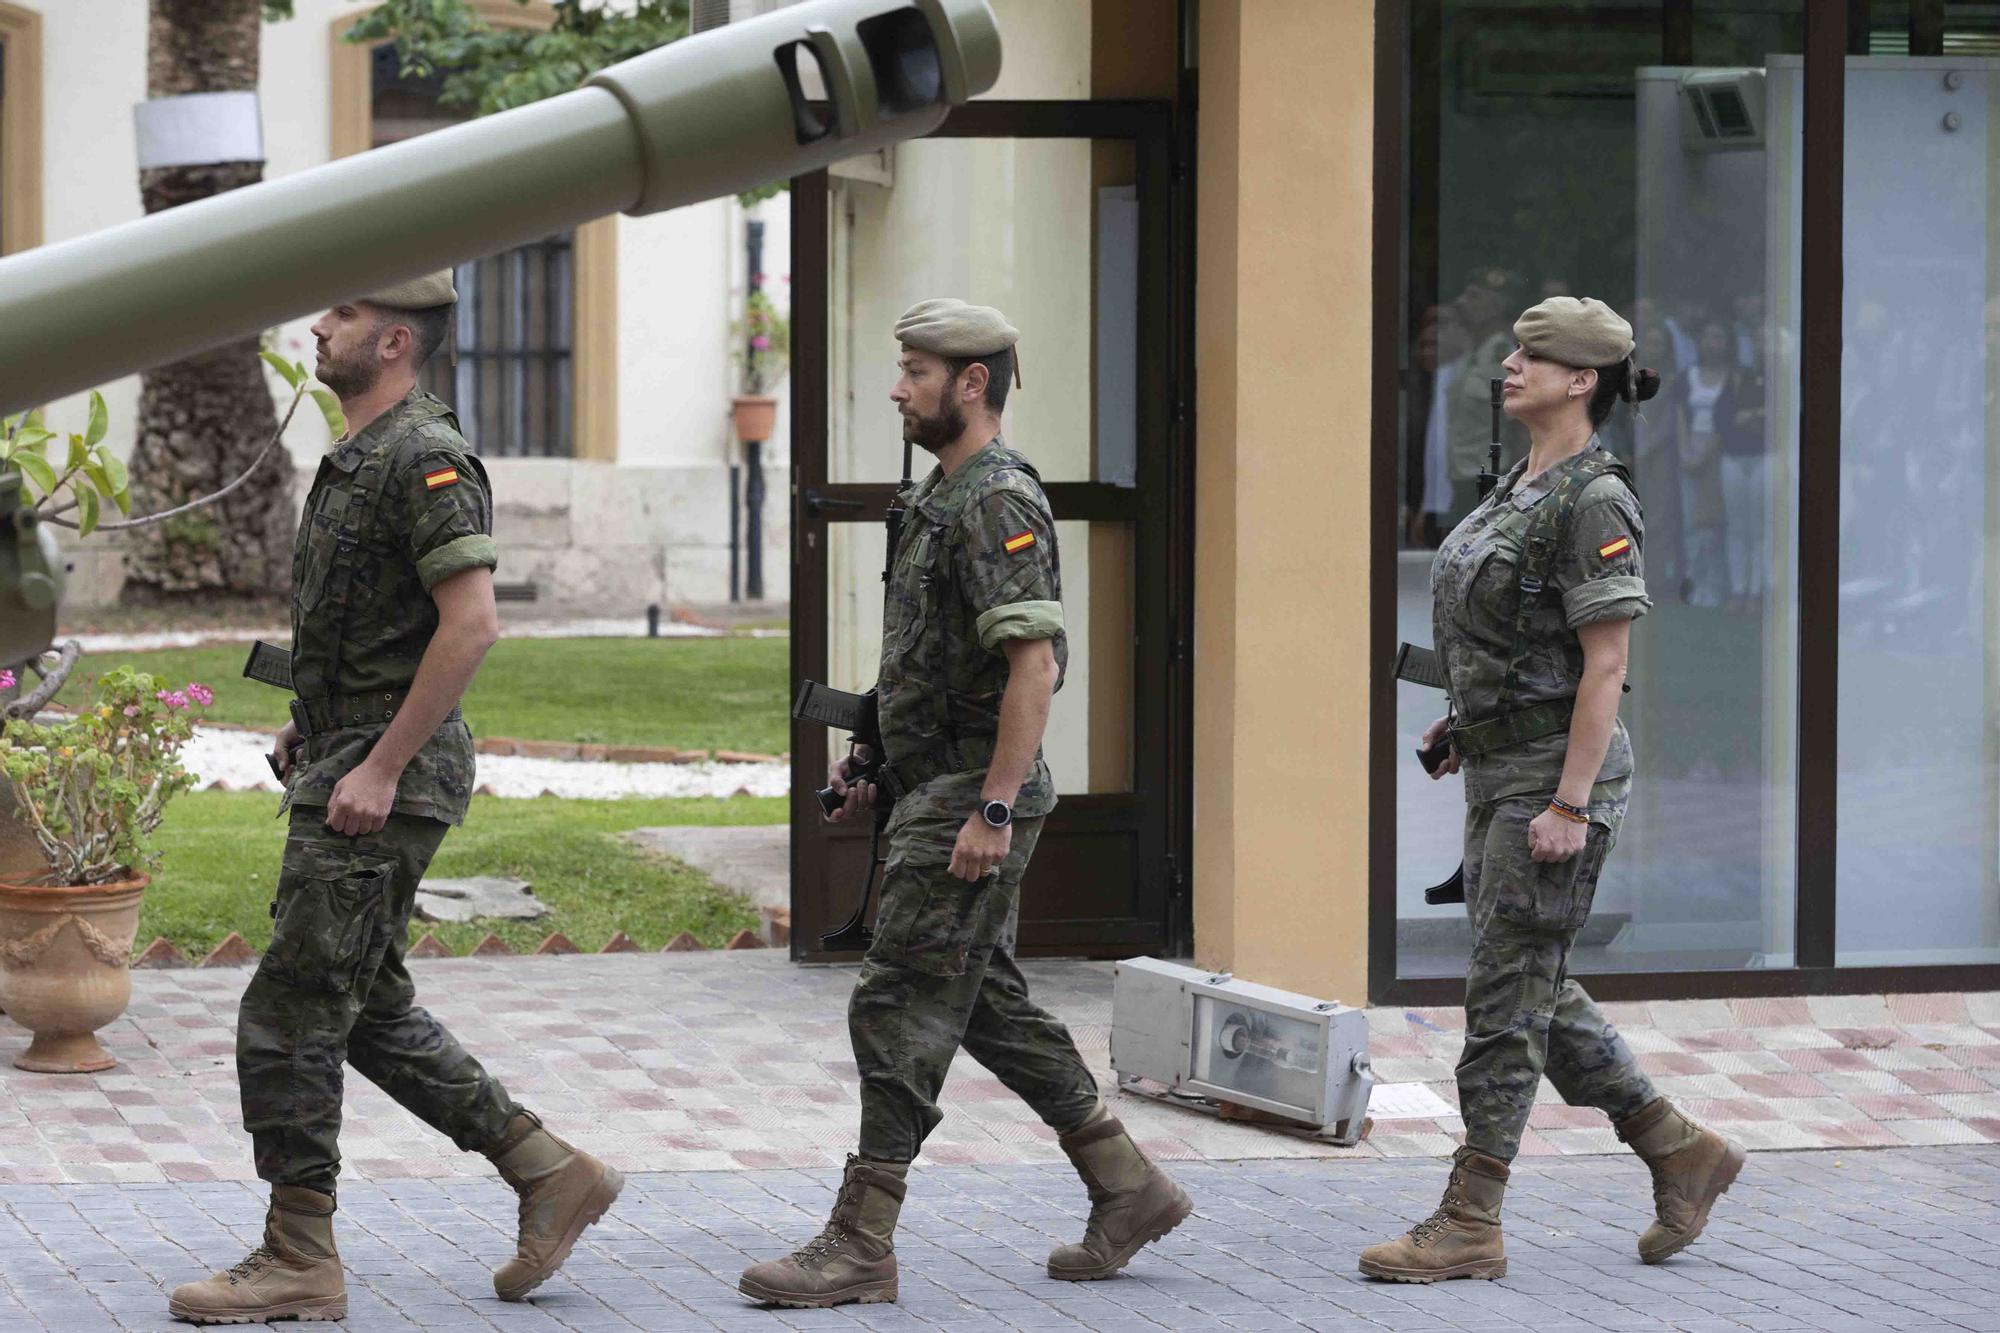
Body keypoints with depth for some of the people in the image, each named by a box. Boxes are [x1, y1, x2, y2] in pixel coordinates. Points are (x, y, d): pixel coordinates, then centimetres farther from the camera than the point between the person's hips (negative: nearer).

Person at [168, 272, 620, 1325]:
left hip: (387, 781, -11)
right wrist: (312, 723, 16)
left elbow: (471, 624, -23)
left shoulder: (426, 459, -16)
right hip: (344, 765, 11)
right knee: (368, 1011, 14)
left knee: (290, 1018, -6)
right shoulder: (358, 456, 17)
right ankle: (549, 1174, 19)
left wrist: (379, 766, -23)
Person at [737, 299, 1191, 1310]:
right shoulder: (942, 496, 16)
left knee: (902, 1009, -8)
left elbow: (1033, 666, -23)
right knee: (987, 1002, 14)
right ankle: (1127, 1188, 20)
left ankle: (859, 1246, -4)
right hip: (936, 790, 10)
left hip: (971, 798, -10)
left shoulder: (997, 504, -16)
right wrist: (880, 766, 20)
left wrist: (993, 809, -25)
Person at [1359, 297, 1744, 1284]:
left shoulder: (1592, 502, -15)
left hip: (1560, 771, -10)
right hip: (1501, 769, 10)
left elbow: (1605, 662, -19)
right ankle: (1683, 1154, 24)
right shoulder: (1520, 490, 13)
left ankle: (1468, 1227, -2)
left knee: (1508, 993, -6)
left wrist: (1569, 804, -22)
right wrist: (1466, 719, 13)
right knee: (1538, 994, 13)